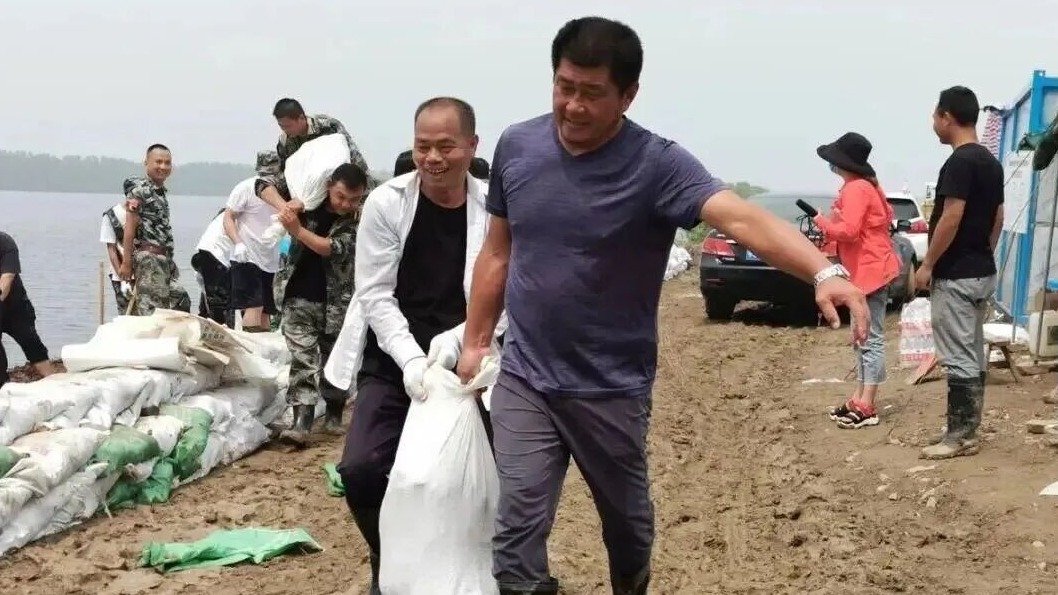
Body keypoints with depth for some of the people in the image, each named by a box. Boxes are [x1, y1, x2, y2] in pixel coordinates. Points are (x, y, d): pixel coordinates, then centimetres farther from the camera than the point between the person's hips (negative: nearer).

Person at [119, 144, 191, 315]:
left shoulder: (162, 192, 18)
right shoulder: (139, 190, -7)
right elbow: (130, 227, -10)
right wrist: (126, 263, -13)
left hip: (165, 259, 9)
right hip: (149, 257, -9)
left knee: (181, 302, 7)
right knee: (150, 308, -8)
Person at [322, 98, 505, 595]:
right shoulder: (386, 203, -8)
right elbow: (375, 295, -8)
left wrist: (454, 344, -23)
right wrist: (412, 359, -20)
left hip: (461, 367, 0)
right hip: (392, 362, 0)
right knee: (361, 469, -12)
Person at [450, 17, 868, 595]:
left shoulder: (657, 165, -17)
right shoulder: (516, 146, -3)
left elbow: (741, 217, -33)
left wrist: (824, 272, -49)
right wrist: (475, 341, 9)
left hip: (610, 388, -2)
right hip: (523, 378, 2)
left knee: (626, 518, 18)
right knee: (517, 528, -3)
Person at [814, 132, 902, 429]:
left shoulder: (855, 189, -17)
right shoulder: (865, 185, 14)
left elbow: (848, 230, -26)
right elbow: (886, 217, 20)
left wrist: (822, 222, -8)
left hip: (870, 271, -11)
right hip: (867, 269, 11)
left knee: (872, 339, -8)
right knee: (863, 337, 14)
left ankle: (866, 408, -6)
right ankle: (859, 399, 20)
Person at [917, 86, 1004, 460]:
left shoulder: (960, 162, -17)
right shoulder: (991, 162, 12)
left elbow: (951, 219, -22)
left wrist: (928, 264, -14)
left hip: (955, 275, -10)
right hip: (983, 273, 10)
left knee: (958, 358, -6)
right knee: (974, 354, 12)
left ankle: (960, 436, -3)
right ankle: (966, 429, 17)